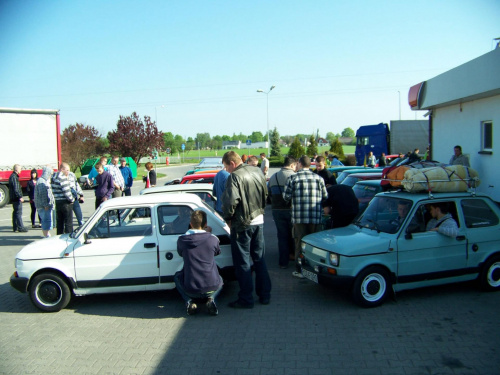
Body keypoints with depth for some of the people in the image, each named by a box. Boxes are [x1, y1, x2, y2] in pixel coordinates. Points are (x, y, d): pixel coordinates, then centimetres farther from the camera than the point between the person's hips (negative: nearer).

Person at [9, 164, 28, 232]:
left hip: (14, 198, 11)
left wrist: (20, 196, 24)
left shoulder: (13, 176, 17)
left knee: (15, 212, 14)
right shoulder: (14, 177, -15)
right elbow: (16, 189, -22)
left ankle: (15, 227, 19)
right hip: (16, 198, -11)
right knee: (19, 213, -9)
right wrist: (20, 197, -23)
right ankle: (20, 227, -8)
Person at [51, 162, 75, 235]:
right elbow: (66, 191, -20)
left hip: (56, 202, 9)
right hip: (65, 203, -8)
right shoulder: (63, 178, -16)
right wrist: (72, 199, -7)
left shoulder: (53, 177, 11)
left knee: (59, 222, 16)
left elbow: (52, 190, 14)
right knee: (68, 222, -2)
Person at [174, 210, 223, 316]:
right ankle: (211, 299, 5)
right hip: (211, 287, 0)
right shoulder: (213, 239, -7)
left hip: (191, 290, 0)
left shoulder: (182, 240, -6)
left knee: (177, 277, 33)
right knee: (220, 280, 37)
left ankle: (189, 302, 9)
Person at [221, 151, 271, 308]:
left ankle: (246, 299, 10)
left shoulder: (235, 177, -17)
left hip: (242, 224, -7)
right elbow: (265, 195, 16)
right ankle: (265, 295, 24)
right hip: (259, 221, 7)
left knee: (242, 262, 3)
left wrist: (228, 218, -9)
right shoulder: (257, 172, 7)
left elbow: (230, 201, -25)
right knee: (259, 259, 17)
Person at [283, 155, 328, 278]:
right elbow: (325, 196, 7)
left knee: (300, 243, 6)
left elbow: (286, 196, -4)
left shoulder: (293, 178, -3)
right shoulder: (319, 178, 5)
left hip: (299, 217, -2)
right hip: (316, 217, 2)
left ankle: (299, 270, 10)